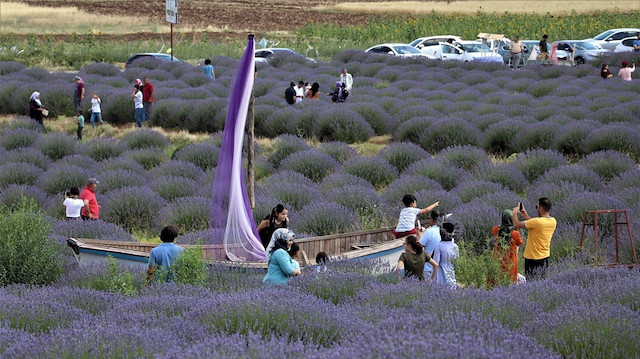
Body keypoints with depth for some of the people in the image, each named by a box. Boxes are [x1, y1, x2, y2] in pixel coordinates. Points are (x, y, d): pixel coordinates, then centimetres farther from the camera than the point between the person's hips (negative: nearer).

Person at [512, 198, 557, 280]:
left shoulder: (537, 222, -25)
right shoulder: (553, 221, -1)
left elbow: (516, 225, -19)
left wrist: (515, 213, -1)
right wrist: (526, 215, 18)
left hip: (533, 258, -8)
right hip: (545, 257, 8)